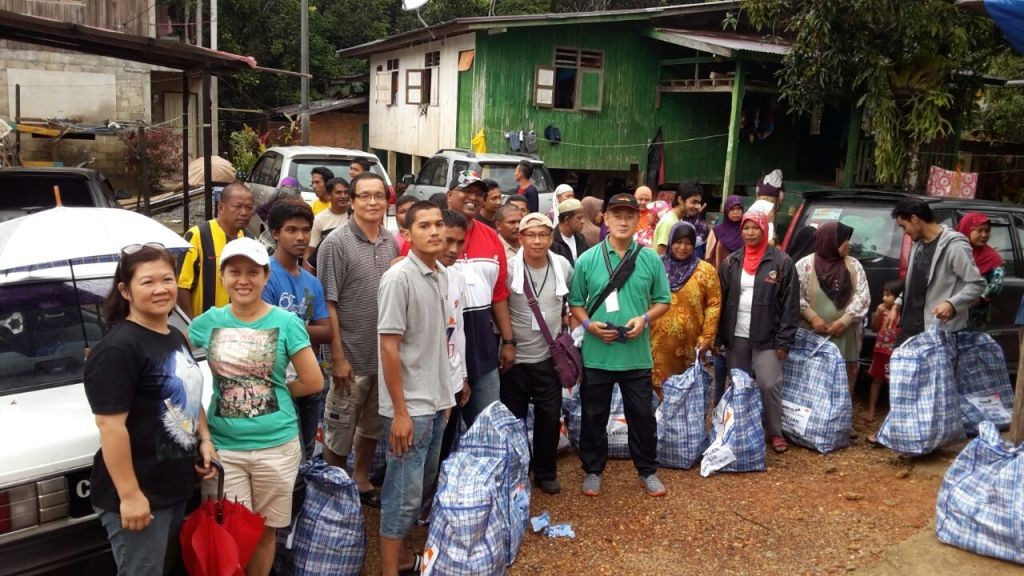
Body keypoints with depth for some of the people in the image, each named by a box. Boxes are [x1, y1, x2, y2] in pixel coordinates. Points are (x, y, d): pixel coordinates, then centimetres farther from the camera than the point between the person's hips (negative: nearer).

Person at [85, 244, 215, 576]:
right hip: (139, 495, -9)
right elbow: (111, 426, -23)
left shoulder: (176, 338, 9)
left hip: (176, 487, 9)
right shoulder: (118, 349, -20)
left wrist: (204, 440, 10)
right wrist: (129, 495, -24)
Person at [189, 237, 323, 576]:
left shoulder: (286, 323, -5)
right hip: (221, 446, 1)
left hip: (276, 446, -1)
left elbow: (313, 382, -2)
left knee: (264, 532, 13)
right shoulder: (207, 323, 3)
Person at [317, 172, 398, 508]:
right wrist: (338, 357, -15)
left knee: (372, 425, 20)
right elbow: (328, 304, -13)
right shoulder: (337, 244, -12)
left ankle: (361, 482, 38)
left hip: (385, 354, 6)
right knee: (340, 430, 7)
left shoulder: (391, 243, 5)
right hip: (352, 356, -6)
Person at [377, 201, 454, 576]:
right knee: (404, 493, 1)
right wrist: (400, 411, -18)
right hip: (410, 406, -8)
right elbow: (389, 347, -17)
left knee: (421, 487, 18)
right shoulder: (399, 278, -16)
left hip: (435, 401, 8)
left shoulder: (442, 276, 7)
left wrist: (445, 393, 16)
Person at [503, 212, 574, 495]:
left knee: (550, 418, 10)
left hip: (549, 356, 2)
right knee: (514, 419, 10)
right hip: (515, 357, -2)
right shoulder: (508, 268, -14)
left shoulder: (563, 266, -3)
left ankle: (545, 473, 28)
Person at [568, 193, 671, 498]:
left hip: (637, 356, 1)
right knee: (594, 416, 12)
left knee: (642, 415, 12)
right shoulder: (587, 259, -3)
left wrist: (645, 318, -12)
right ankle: (593, 470, 30)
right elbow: (575, 302, 4)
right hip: (597, 355, 0)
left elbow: (663, 301, 6)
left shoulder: (650, 259, -1)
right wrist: (589, 324, -14)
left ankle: (648, 470, 31)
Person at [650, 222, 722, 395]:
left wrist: (707, 338, -6)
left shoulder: (706, 270, 1)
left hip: (690, 342, -1)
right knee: (658, 383, 2)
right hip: (659, 341, 1)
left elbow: (714, 305, 0)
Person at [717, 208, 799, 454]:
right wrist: (718, 336, 2)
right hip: (736, 337, 3)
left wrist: (784, 339, -10)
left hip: (767, 337, -3)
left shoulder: (781, 261, -3)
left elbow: (790, 303, -5)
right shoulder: (731, 262, 7)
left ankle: (775, 432, 15)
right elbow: (721, 300, 7)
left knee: (770, 385, -2)